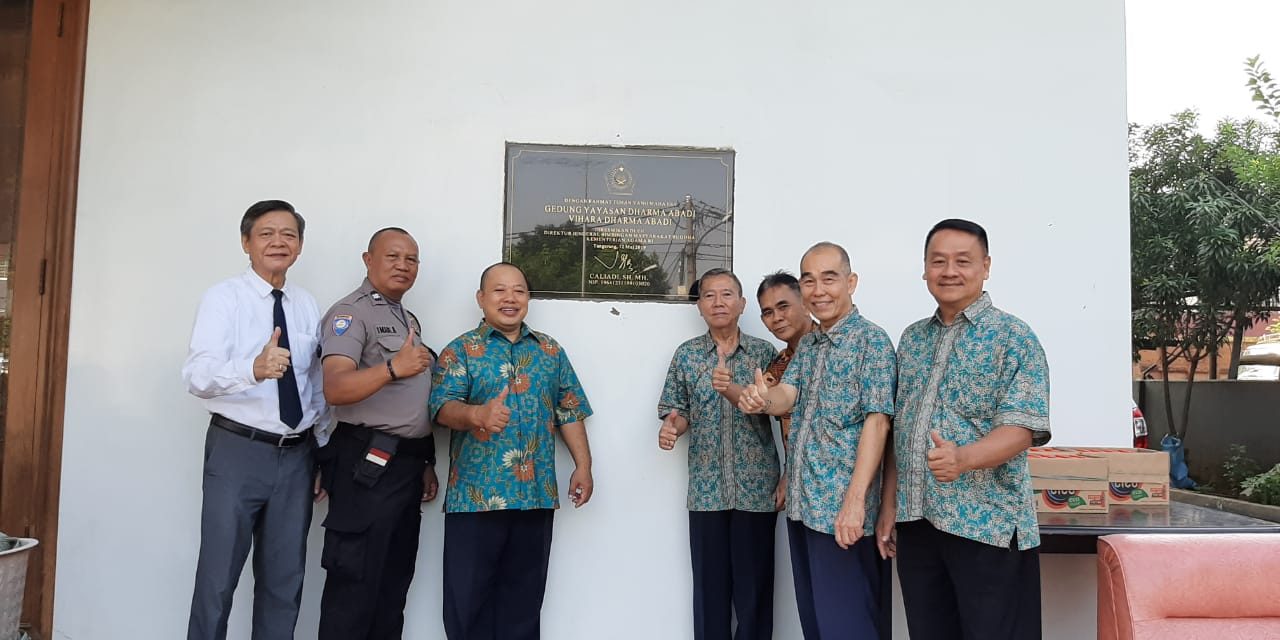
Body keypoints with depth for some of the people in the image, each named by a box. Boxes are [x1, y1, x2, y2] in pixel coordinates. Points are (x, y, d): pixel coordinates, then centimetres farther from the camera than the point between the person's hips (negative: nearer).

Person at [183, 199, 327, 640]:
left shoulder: (308, 306, 9)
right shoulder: (224, 297, -6)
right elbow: (197, 375, -21)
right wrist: (254, 368, -40)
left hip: (297, 455, 5)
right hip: (237, 450, -4)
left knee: (285, 579, 13)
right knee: (219, 576, 2)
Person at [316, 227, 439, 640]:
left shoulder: (409, 319, 18)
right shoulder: (351, 313, -9)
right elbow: (335, 389, -24)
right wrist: (393, 368, -39)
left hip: (407, 463, 9)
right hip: (368, 464, -8)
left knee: (396, 579, 15)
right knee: (355, 581, -2)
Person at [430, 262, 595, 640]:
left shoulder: (551, 351, 13)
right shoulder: (460, 350, 2)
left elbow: (570, 412, 13)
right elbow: (443, 406, -11)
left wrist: (583, 466, 4)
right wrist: (477, 414, -32)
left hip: (537, 494, 3)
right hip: (474, 494, -3)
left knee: (524, 595, 11)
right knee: (468, 595, 3)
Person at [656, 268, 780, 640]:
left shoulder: (763, 352, 1)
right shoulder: (686, 354, 5)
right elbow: (680, 412, 9)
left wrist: (732, 391, -22)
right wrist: (672, 425, -14)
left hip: (757, 487, -1)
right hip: (706, 489, 1)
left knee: (755, 586, 5)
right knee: (710, 586, 9)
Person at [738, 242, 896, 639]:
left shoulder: (872, 340, -10)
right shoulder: (808, 344, 13)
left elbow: (876, 422, -16)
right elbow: (787, 396, 0)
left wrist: (855, 501, -24)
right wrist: (762, 400, -25)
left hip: (841, 507, -7)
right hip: (801, 503, 7)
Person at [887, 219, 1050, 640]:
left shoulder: (1012, 337, -5)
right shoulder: (912, 339, 12)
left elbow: (1022, 428, -15)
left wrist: (963, 458, -34)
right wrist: (889, 504, 8)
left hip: (987, 522, -5)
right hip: (916, 521, 5)